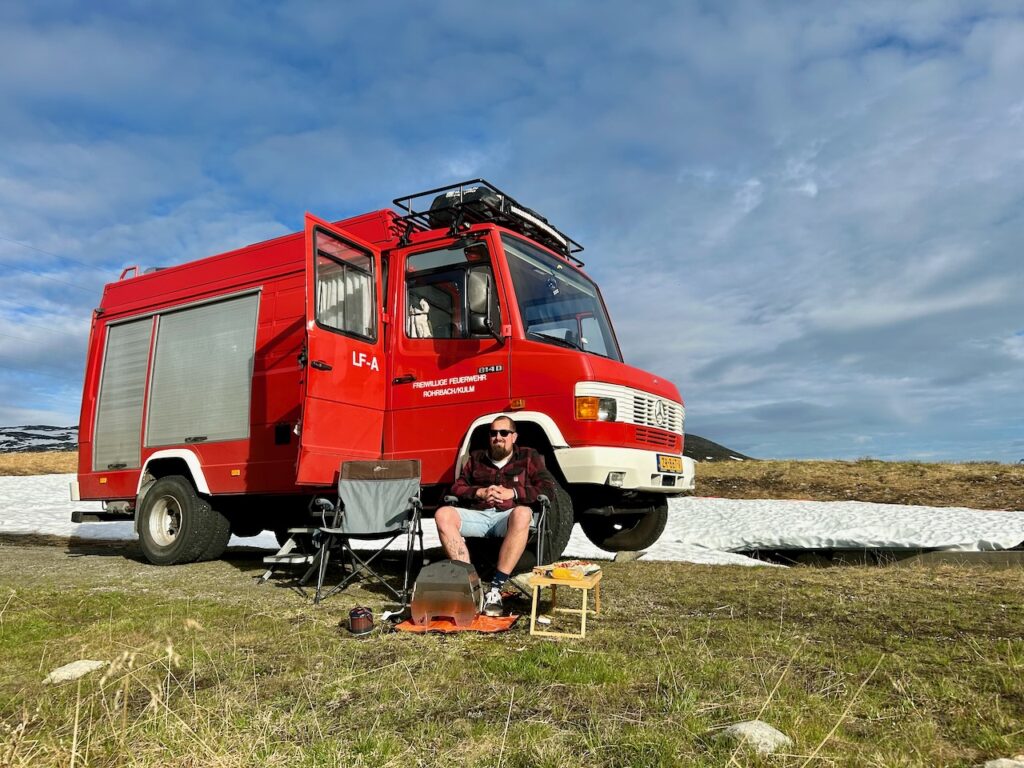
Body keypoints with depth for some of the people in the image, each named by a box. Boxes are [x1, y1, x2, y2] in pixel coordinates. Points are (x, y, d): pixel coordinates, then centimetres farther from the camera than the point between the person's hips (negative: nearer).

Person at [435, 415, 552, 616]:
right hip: (478, 514, 3)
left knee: (523, 514, -40)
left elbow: (546, 489, 5)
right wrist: (480, 492, 0)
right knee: (443, 515, -26)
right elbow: (457, 488, 20)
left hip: (508, 515, -3)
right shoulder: (476, 458, 24)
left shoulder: (528, 457, 16)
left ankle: (496, 587, -38)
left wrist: (512, 493, -7)